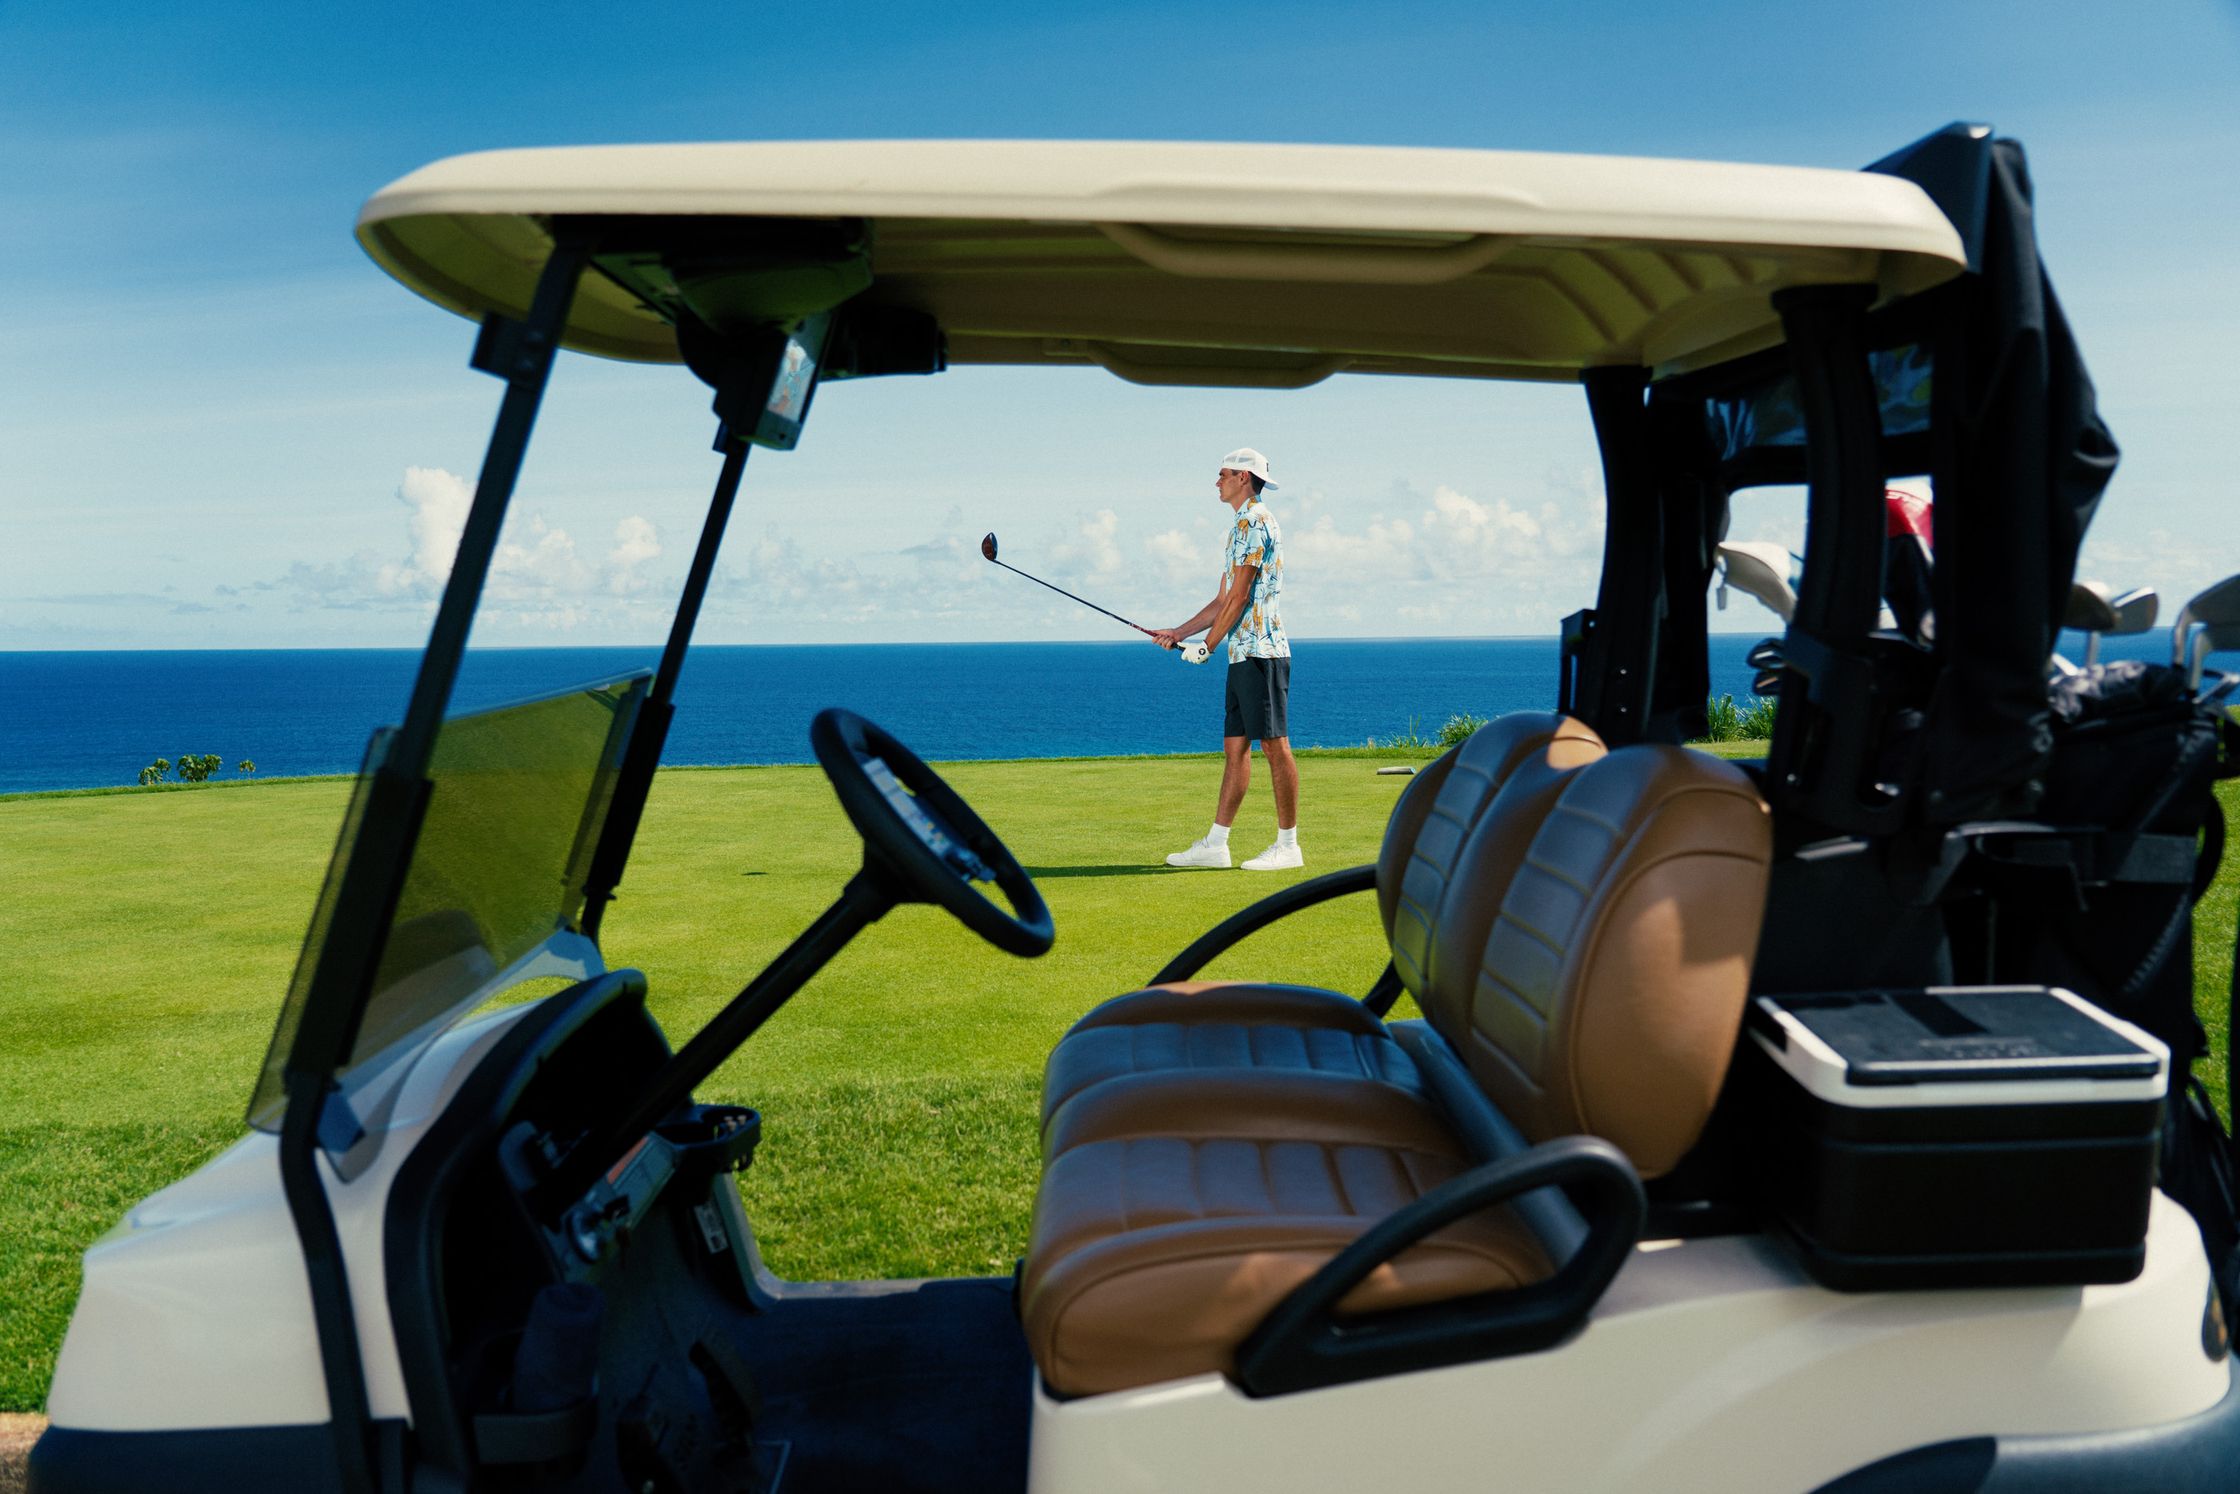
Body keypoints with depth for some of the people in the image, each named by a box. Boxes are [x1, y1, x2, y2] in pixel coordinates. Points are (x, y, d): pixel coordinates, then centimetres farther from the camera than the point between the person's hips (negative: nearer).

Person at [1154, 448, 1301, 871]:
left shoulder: (1254, 521, -9)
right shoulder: (1242, 526, 23)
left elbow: (1240, 594, -14)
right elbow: (1223, 600, 25)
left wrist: (1207, 645, -8)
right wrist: (1178, 633, 19)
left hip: (1261, 651, -10)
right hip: (1242, 653, 10)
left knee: (1274, 745, -7)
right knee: (1235, 747, 9)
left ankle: (1288, 846, -2)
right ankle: (1215, 844, 11)